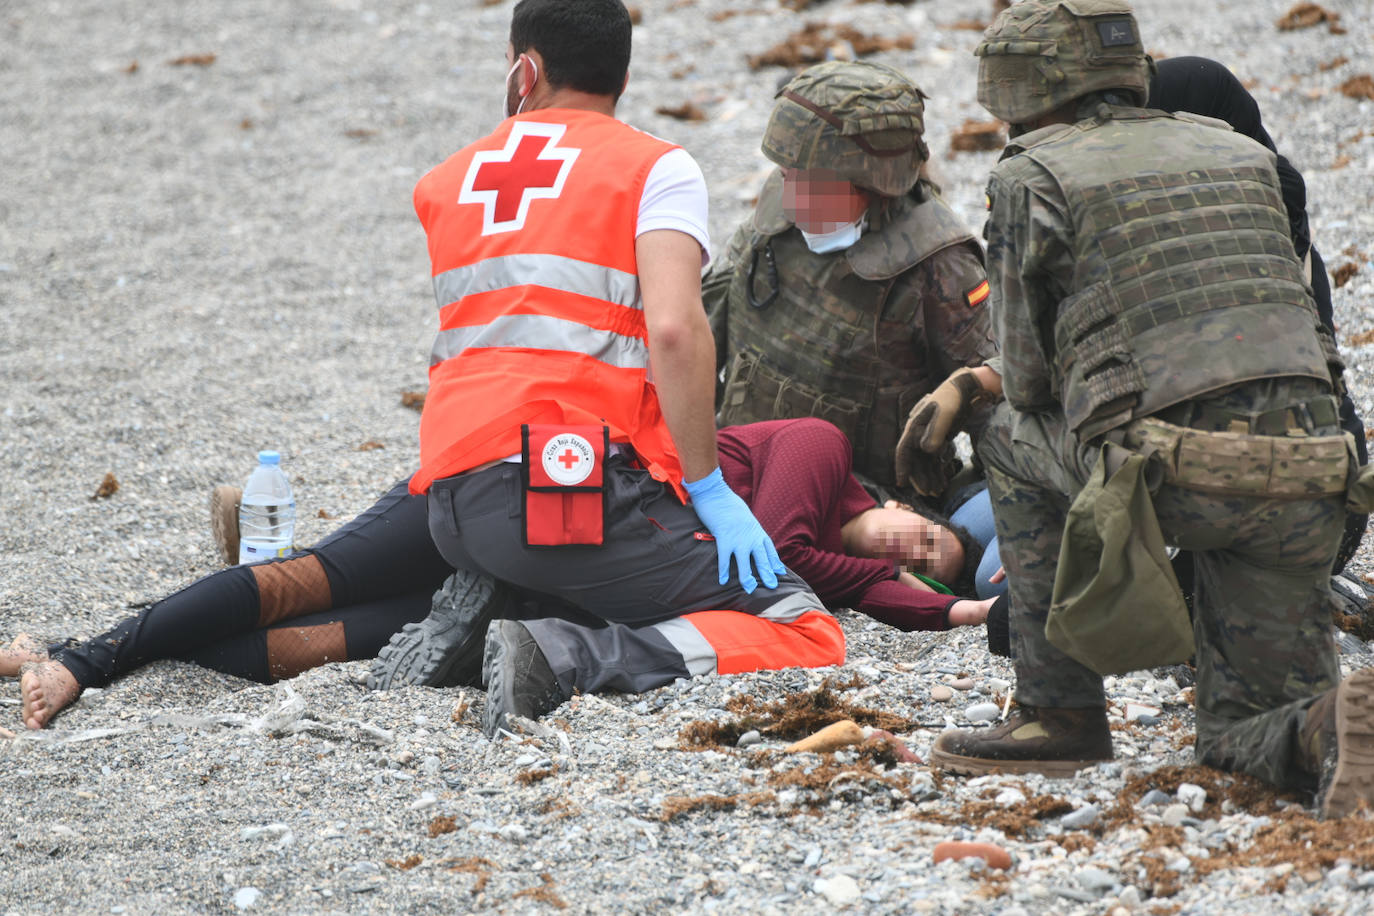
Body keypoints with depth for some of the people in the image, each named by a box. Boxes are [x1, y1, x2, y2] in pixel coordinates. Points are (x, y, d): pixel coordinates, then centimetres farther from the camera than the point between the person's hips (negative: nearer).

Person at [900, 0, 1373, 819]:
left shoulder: (1032, 179, 7)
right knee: (1242, 736, 19)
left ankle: (1061, 715, 21)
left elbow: (1031, 383, 8)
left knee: (1018, 445, 27)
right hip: (1305, 477, 5)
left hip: (1173, 477, -5)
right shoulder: (1245, 157, 24)